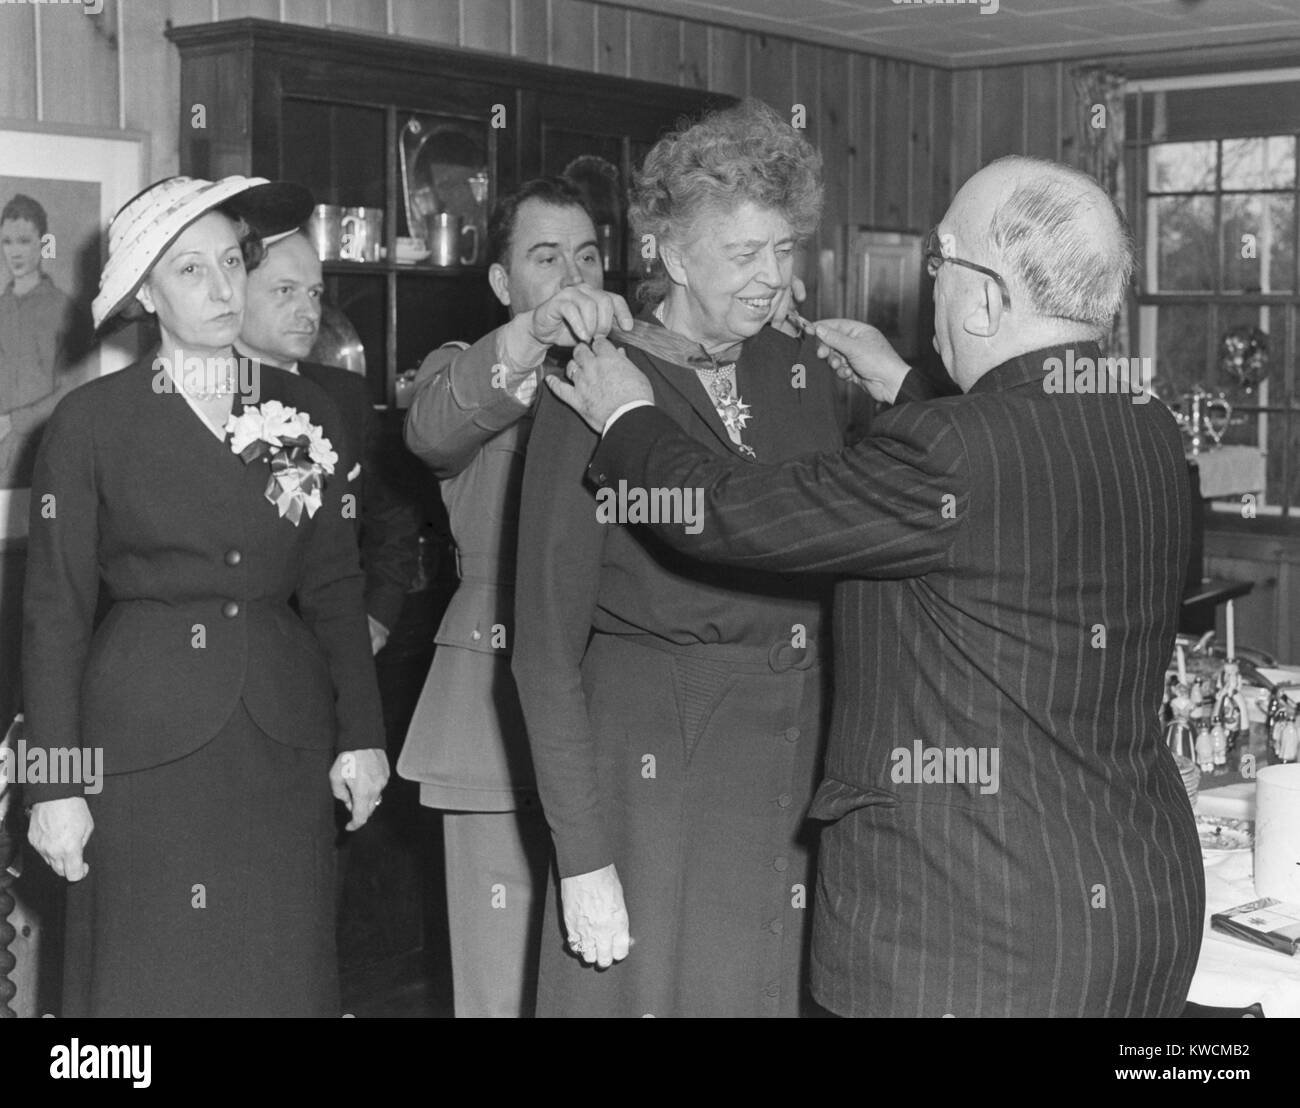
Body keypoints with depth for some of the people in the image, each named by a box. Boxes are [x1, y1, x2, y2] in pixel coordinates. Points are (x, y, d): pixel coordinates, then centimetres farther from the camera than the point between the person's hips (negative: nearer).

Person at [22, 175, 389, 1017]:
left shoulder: (307, 413, 7)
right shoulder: (91, 421, -2)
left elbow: (336, 589, 11)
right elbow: (55, 610, -2)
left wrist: (361, 734, 3)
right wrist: (55, 785, -6)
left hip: (285, 747, 3)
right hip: (144, 749, -3)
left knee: (284, 978, 6)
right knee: (151, 982, 3)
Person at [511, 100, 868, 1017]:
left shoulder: (809, 375, 6)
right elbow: (548, 643, -10)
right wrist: (583, 857, -13)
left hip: (806, 766, 5)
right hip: (656, 773, -5)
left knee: (788, 984, 12)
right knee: (661, 986, 4)